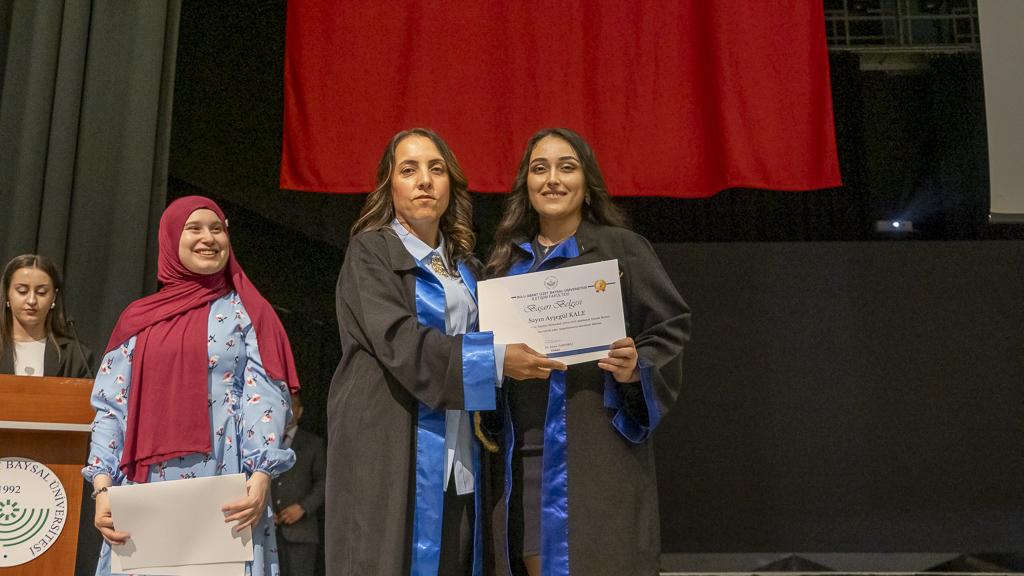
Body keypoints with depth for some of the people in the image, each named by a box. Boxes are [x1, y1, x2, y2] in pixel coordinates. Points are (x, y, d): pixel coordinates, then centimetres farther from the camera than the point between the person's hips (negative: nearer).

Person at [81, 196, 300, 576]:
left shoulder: (247, 312, 7)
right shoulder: (137, 319, 14)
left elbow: (265, 398, -4)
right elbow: (110, 408, 9)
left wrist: (260, 477, -18)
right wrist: (102, 488, -4)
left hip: (226, 494, -2)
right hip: (145, 487, 2)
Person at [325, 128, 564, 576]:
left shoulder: (463, 265, 19)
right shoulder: (371, 253, -1)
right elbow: (399, 341, -15)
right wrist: (496, 359, -19)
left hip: (456, 456, 5)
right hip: (393, 452, -5)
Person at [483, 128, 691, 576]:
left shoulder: (620, 249, 1)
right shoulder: (508, 260, 14)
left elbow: (670, 329, 0)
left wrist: (637, 369, -18)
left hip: (593, 452, -4)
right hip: (520, 454, 4)